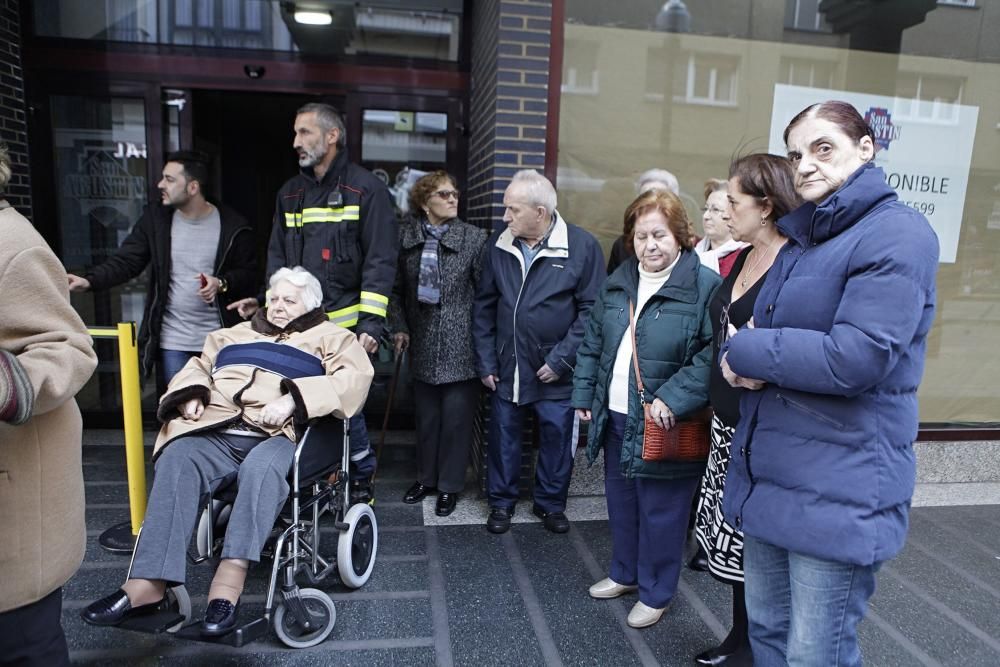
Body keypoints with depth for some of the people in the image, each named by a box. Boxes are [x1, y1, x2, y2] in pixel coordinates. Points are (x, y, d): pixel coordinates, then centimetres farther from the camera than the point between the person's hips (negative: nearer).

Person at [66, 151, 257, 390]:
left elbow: (250, 274, -1)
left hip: (218, 341, -2)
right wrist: (89, 280, -17)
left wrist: (222, 283, -20)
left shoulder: (232, 225, -5)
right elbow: (125, 261, -1)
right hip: (172, 342, 2)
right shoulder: (156, 219, 2)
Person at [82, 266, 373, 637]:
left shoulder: (329, 338, 15)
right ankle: (147, 583, -32)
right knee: (177, 459, -27)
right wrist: (191, 395, 5)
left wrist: (292, 400, -15)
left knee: (261, 468, -37)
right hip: (216, 433, 4)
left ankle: (228, 583, -41)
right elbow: (198, 367, 31)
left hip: (277, 436, -4)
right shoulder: (236, 334, 33)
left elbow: (357, 376, -3)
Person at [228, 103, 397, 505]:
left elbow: (380, 261, -9)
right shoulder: (290, 193, 16)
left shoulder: (366, 189, -3)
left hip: (345, 325, -5)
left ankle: (361, 480, 20)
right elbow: (278, 257, 18)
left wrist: (371, 321, -15)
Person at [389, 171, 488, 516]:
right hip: (422, 345, 3)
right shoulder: (406, 236, 3)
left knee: (456, 418, 5)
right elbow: (396, 288, 10)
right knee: (426, 416, 15)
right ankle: (426, 477, 33)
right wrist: (399, 327, 2)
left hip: (461, 345, -3)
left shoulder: (475, 237, -5)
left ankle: (450, 485, 22)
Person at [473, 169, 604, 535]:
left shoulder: (582, 245, -10)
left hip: (556, 372, -2)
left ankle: (551, 503, 33)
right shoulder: (497, 246, 0)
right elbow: (483, 307, 6)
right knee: (503, 435, 12)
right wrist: (486, 362, 3)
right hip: (507, 367, 3)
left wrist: (561, 359, -12)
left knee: (557, 437, 11)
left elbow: (592, 309, -9)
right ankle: (501, 502, 33)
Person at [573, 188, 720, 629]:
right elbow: (593, 344, 13)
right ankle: (624, 574, 42)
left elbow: (714, 355, -21)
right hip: (615, 418, 6)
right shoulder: (618, 283, 8)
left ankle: (655, 593, 30)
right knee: (621, 502, 20)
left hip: (663, 427, -6)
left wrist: (673, 398, -26)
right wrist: (584, 395, 9)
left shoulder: (704, 286, -14)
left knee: (660, 512, 9)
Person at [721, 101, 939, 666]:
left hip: (840, 491, -7)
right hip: (768, 474, 8)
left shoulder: (898, 234, -13)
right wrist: (752, 364, -8)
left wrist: (748, 352, -12)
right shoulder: (801, 236, 13)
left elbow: (855, 360, -24)